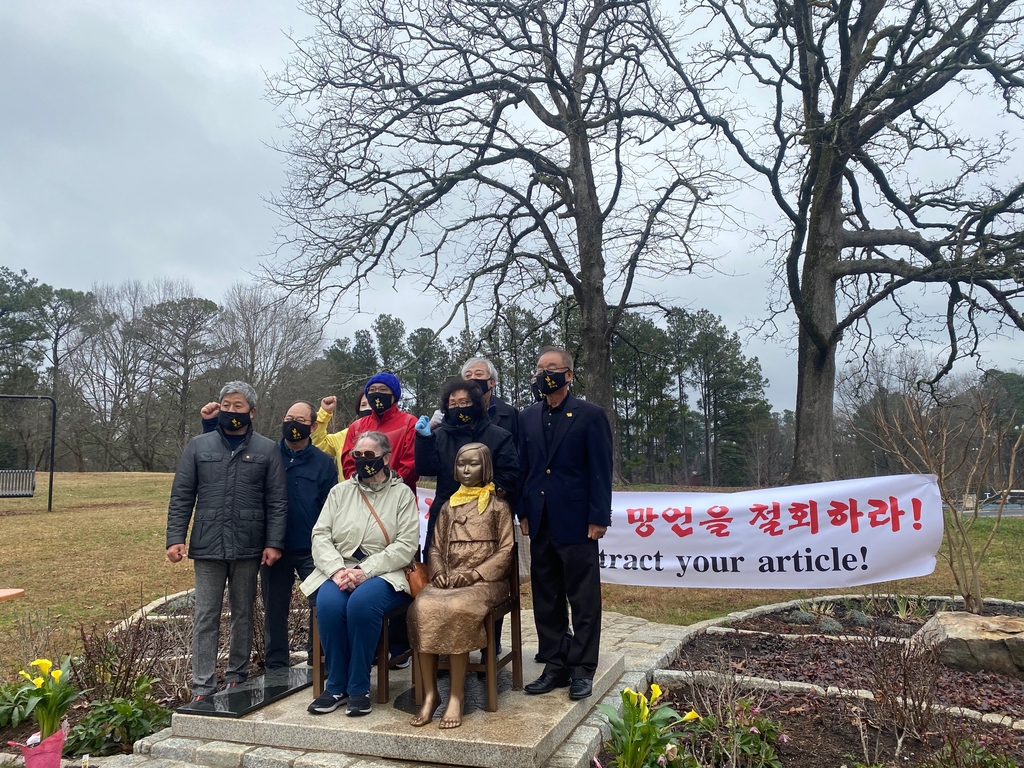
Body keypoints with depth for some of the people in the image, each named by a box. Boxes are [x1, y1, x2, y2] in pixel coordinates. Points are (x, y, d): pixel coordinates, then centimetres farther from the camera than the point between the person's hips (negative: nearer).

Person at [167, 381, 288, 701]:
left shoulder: (267, 450, 2)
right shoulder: (198, 446, 6)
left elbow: (277, 502, 0)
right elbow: (181, 497, 6)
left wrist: (274, 543, -7)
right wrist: (175, 538, -3)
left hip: (248, 548, 0)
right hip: (207, 546, 1)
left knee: (243, 614, 11)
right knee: (206, 617, 4)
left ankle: (236, 677, 25)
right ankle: (202, 687, 10)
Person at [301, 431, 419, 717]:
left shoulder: (402, 493, 3)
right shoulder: (340, 491, 14)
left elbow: (406, 545, -7)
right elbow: (321, 534, 5)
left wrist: (365, 571, -18)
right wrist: (338, 569, -14)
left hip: (383, 575, -3)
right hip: (339, 571, 3)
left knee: (362, 603, -34)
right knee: (328, 604, -29)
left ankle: (359, 688, -15)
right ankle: (336, 686, -8)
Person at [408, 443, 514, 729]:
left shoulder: (498, 506, 7)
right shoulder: (448, 507, 20)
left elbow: (505, 550, 0)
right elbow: (436, 547, 17)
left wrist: (474, 574, -13)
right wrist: (439, 572, -4)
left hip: (485, 580, -4)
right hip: (448, 580, 4)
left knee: (457, 609, -35)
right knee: (422, 609, -29)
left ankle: (456, 697, -23)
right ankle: (429, 694, -20)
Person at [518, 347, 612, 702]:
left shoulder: (591, 415, -4)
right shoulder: (528, 417, 11)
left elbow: (601, 470, -7)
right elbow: (523, 467, 12)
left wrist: (598, 518, -11)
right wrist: (523, 512, 6)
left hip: (576, 523, -5)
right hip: (541, 523, 5)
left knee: (583, 601, 4)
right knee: (546, 600, 11)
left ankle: (582, 669, 15)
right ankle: (555, 666, 22)